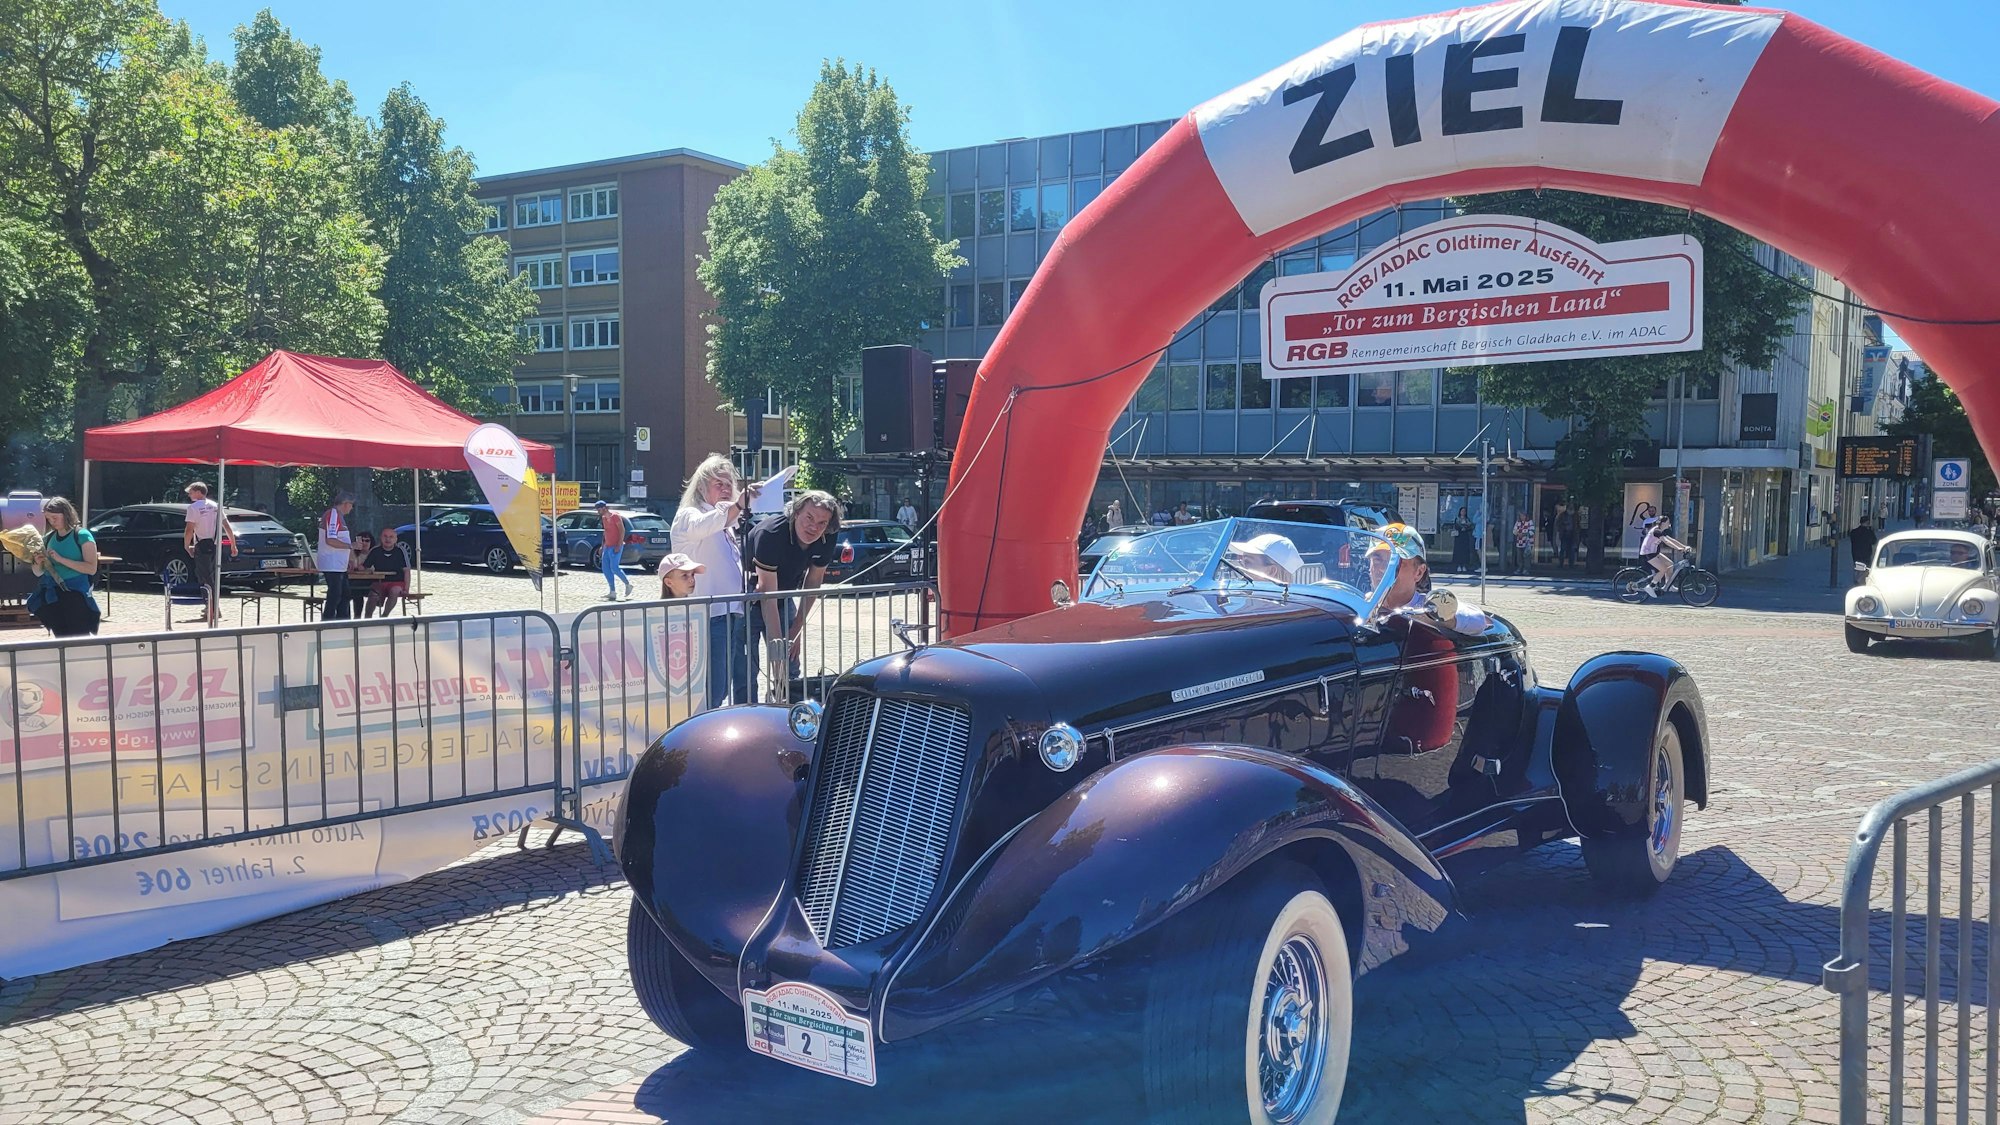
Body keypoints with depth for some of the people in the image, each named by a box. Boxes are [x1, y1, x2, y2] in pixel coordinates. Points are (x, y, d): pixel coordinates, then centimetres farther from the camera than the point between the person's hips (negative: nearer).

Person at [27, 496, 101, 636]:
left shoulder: (82, 536, -7)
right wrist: (37, 563, -6)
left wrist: (60, 559, -20)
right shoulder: (48, 538, 10)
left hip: (75, 595, -6)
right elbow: (38, 573, 17)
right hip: (52, 595, 6)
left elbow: (91, 568, -16)